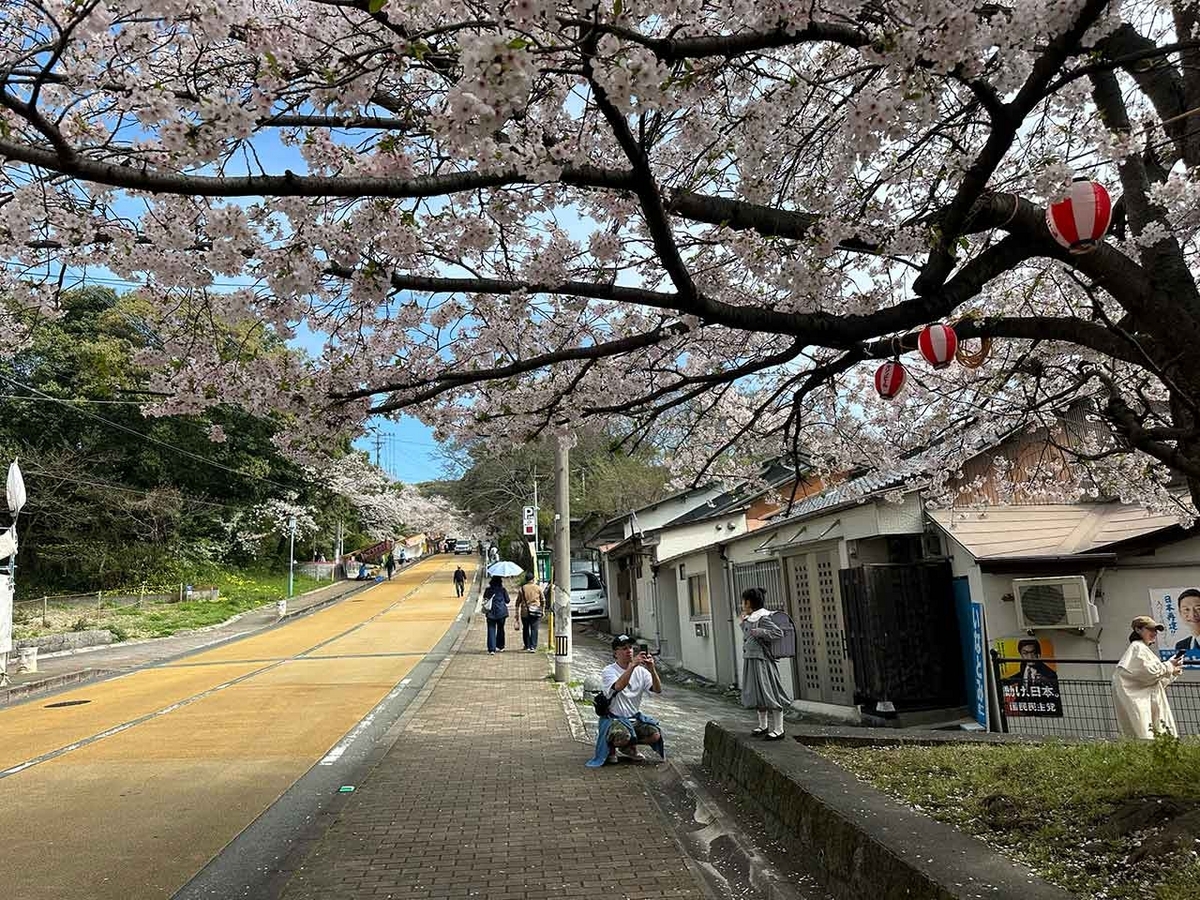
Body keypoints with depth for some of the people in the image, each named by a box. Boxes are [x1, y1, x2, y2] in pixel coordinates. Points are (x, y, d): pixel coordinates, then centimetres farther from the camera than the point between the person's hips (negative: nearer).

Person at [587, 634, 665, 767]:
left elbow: (658, 690, -10)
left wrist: (652, 669, -27)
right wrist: (633, 665, -39)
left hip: (635, 717, 5)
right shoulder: (609, 671, -11)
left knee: (655, 734, -19)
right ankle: (610, 747, 4)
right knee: (623, 736, -35)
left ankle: (629, 746, 12)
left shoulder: (641, 671, 2)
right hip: (613, 719, -5)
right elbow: (618, 686, -33)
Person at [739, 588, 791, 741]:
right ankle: (763, 725, 30)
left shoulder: (762, 618, -14)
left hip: (762, 661, -10)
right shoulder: (750, 618, 13)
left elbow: (779, 632, -20)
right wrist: (743, 623, 18)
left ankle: (778, 730, 2)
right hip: (750, 661, 10)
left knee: (769, 693, -4)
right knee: (757, 693, 17)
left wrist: (759, 632, -22)